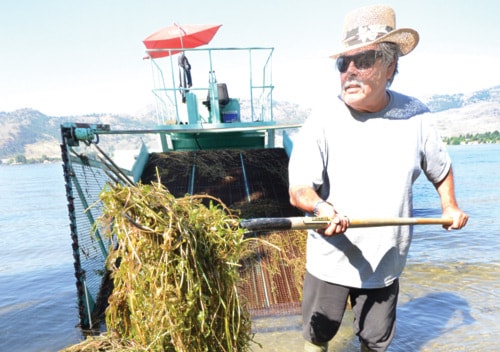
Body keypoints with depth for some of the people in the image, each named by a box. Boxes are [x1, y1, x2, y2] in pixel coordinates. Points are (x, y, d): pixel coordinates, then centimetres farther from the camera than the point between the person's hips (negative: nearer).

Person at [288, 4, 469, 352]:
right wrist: (320, 207, -40)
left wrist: (450, 206, 13)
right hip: (330, 261, -2)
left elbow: (440, 167, 14)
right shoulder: (321, 121, -15)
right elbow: (298, 190, -21)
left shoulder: (415, 115, -5)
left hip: (386, 262, 2)